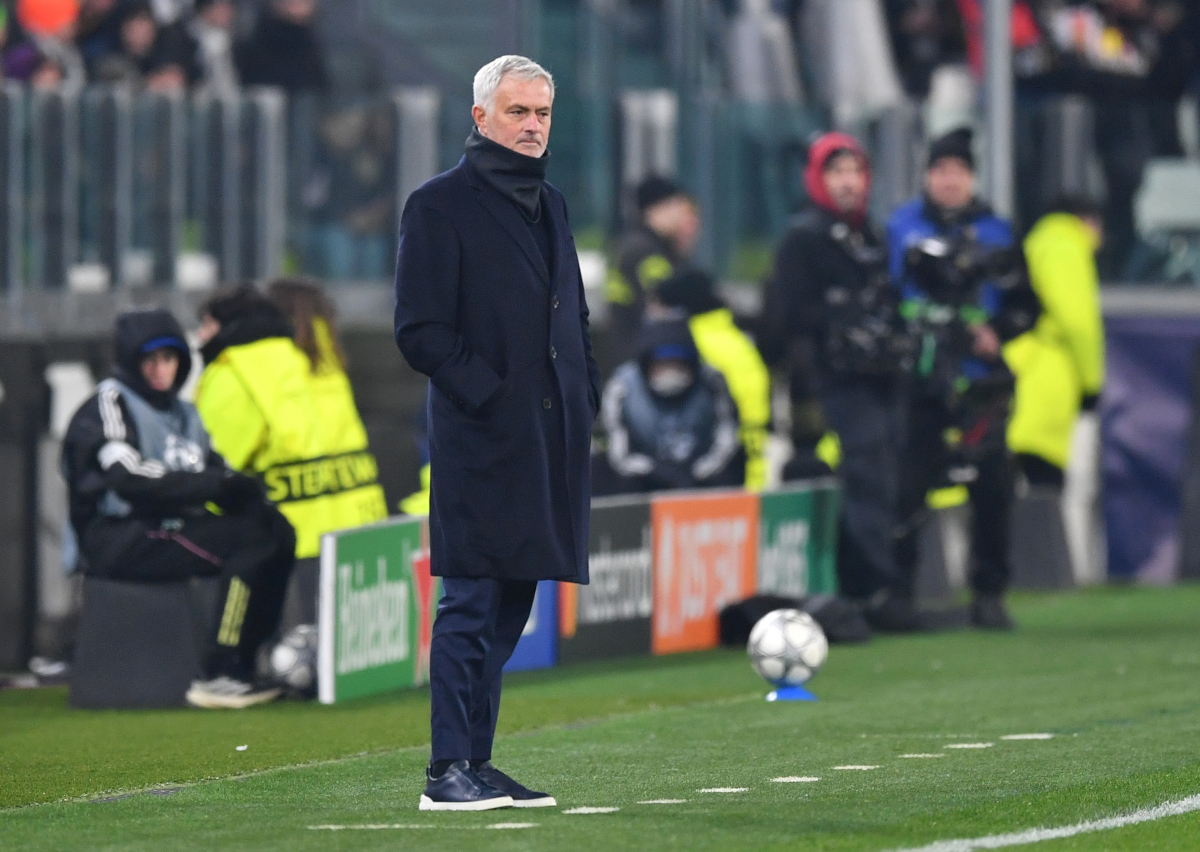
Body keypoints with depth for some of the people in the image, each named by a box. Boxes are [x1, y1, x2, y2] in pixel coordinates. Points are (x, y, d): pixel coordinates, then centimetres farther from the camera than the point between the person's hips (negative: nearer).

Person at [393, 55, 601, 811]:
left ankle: (477, 762, 15)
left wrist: (587, 395, 12)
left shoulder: (550, 206, 19)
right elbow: (420, 330, -9)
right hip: (481, 442, -8)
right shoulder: (440, 207, -4)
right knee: (472, 604, -9)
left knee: (508, 607, 10)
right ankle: (450, 770, -7)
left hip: (549, 440, 8)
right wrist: (487, 396, -15)